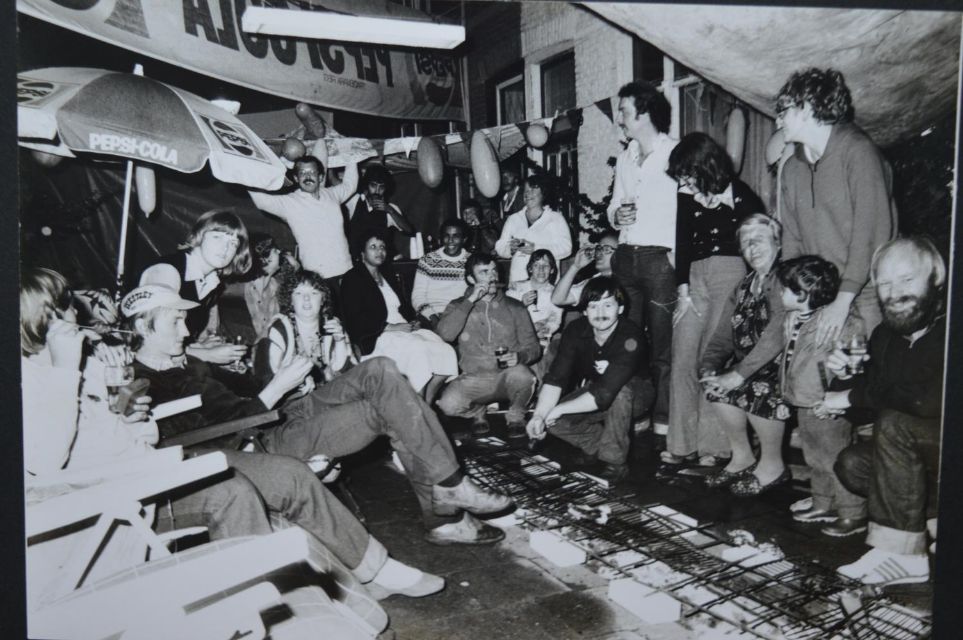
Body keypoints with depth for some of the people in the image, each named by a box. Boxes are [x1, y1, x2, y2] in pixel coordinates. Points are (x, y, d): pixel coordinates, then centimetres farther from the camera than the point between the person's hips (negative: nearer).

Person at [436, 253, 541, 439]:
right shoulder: (458, 306, 6)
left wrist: (519, 357, -17)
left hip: (507, 377, 0)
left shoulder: (514, 307, 8)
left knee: (521, 374, -35)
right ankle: (477, 412, 7)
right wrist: (470, 301, -15)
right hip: (473, 379, 0)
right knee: (448, 404, -29)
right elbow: (445, 334, -14)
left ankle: (516, 416, -2)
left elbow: (533, 347, 6)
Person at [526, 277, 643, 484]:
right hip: (591, 391, 5)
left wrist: (558, 410, -34)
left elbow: (604, 394, -39)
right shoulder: (576, 331, -18)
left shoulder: (629, 336, -33)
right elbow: (556, 378, -22)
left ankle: (615, 463, -18)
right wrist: (539, 415, -38)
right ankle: (598, 444, 9)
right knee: (554, 421, -18)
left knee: (618, 393, -38)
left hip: (634, 395, -4)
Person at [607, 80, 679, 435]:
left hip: (661, 259, -6)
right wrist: (616, 215, 2)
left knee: (662, 343, -3)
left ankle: (663, 419, 4)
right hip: (626, 257, 7)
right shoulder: (625, 158, 17)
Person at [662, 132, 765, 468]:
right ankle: (682, 443, 8)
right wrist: (683, 291, -1)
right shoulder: (686, 197, 10)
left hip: (732, 275, -4)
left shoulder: (740, 195, -2)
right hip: (695, 277, 5)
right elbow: (682, 244, 7)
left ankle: (713, 444, 4)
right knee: (682, 359, -1)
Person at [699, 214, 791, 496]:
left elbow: (776, 336, -24)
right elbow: (724, 335, 8)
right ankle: (741, 457, 4)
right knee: (717, 384, -14)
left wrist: (739, 373, -25)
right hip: (750, 365, 7)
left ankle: (773, 465, -9)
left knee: (758, 386, -31)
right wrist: (709, 366, -10)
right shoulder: (744, 286, 12)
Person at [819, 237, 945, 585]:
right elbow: (873, 393, 12)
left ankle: (901, 554, -20)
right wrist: (846, 376, -12)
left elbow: (931, 400, -35)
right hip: (928, 455, 7)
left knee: (894, 424, -28)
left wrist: (854, 396, -20)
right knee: (851, 464, -12)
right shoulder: (885, 335, 4)